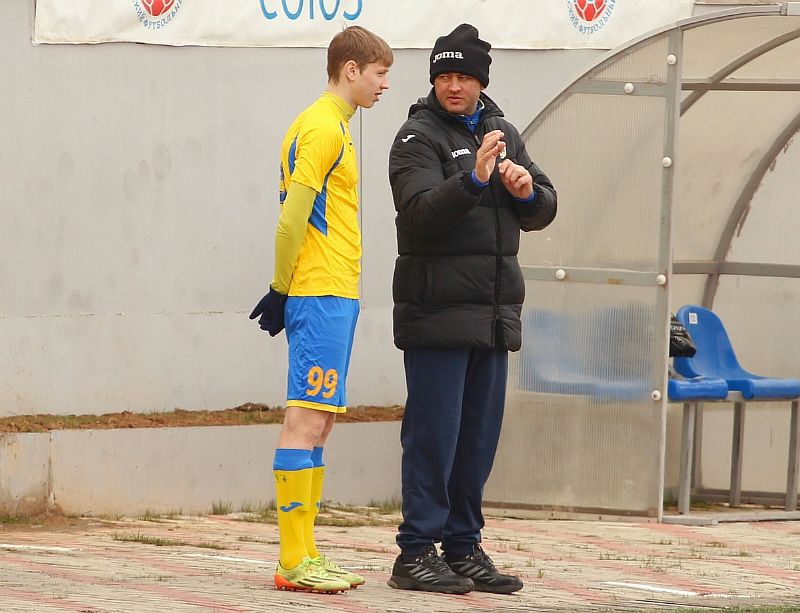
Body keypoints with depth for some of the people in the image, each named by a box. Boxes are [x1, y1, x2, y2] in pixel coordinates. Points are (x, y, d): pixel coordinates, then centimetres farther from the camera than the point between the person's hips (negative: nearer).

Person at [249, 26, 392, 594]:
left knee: (318, 420, 10)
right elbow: (293, 216, -17)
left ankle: (305, 556, 13)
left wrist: (285, 292, 13)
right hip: (322, 296, -10)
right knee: (307, 420, -10)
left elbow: (299, 214, 19)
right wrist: (283, 289, -12)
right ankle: (295, 561, -10)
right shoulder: (323, 128, -11)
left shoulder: (331, 127, 20)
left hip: (335, 296, 10)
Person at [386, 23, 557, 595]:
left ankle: (464, 548, 16)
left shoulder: (502, 132, 15)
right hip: (437, 310, -6)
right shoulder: (419, 136, -5)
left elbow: (542, 213, 15)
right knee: (434, 435, -7)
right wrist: (474, 178, -33)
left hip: (495, 312, 6)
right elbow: (421, 213, -19)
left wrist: (528, 191, -8)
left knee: (479, 437, 9)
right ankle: (416, 553, -4)